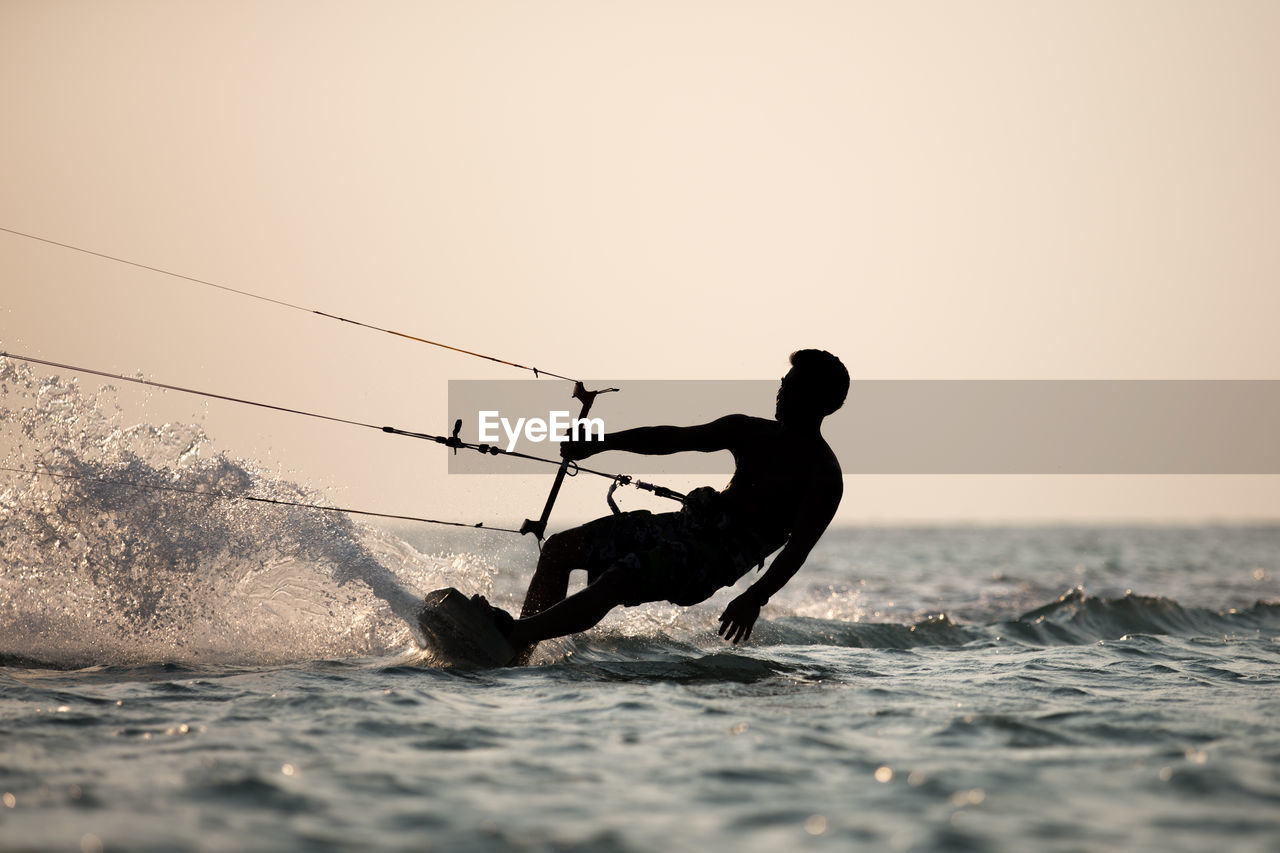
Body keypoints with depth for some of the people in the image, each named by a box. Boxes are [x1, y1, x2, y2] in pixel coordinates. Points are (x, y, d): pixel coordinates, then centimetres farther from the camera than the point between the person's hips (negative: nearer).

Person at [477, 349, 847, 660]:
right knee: (560, 548, 2)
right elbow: (675, 439, 18)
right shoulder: (750, 432, 16)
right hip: (687, 524, 9)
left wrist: (757, 596, -34)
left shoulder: (823, 477, -7)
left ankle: (516, 635, -38)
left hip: (717, 558, -9)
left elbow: (798, 548, -18)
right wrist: (598, 445, 11)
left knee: (615, 583, -32)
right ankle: (520, 649, -7)